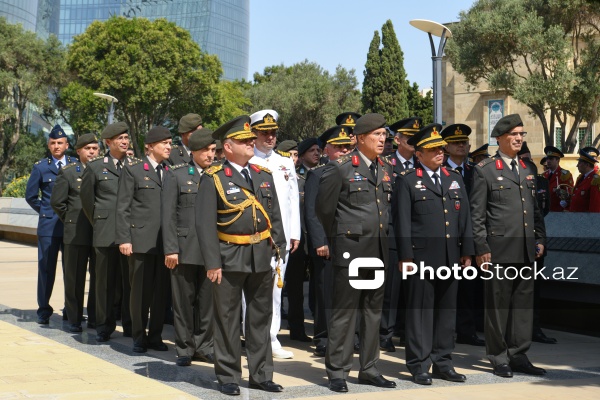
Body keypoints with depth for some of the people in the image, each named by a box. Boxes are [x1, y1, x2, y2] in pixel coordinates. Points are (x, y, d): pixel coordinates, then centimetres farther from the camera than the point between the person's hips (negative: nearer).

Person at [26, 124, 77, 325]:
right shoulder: (40, 167, 5)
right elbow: (30, 196, 11)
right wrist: (44, 211, 7)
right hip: (48, 225, -1)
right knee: (46, 269, 2)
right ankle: (44, 310, 12)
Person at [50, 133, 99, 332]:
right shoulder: (68, 172, 4)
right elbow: (57, 201, 4)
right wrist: (70, 220, 4)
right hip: (76, 233, -2)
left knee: (99, 277, 5)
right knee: (75, 278, 3)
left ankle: (94, 317, 16)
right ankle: (74, 319, 12)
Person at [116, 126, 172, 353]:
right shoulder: (133, 170, 1)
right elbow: (122, 207, -2)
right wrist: (124, 238, -9)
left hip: (165, 241, 4)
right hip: (141, 240, -4)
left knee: (161, 290, 6)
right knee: (140, 290, 2)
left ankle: (155, 336, 18)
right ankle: (139, 337, 14)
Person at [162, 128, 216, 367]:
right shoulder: (176, 175, 2)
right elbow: (167, 215, -2)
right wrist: (170, 249, -9)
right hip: (185, 248, -2)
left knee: (207, 300, 7)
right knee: (184, 301, 5)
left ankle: (203, 347, 20)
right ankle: (185, 349, 16)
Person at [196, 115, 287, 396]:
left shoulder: (264, 176, 12)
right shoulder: (213, 178, -5)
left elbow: (275, 217, 15)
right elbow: (205, 223, -9)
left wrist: (280, 252, 8)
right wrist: (212, 262, -14)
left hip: (262, 258, 5)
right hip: (230, 258, -5)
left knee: (261, 318, 12)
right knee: (227, 320, 4)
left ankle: (261, 375, 23)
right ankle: (228, 377, 16)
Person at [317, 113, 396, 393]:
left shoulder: (386, 169, 11)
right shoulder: (340, 168, -9)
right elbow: (324, 207, -3)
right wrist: (339, 238, 7)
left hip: (378, 251, 6)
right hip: (350, 250, -6)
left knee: (373, 311, 12)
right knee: (344, 312, -1)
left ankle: (369, 369, 22)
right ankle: (337, 372, 7)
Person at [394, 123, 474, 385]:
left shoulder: (455, 179, 15)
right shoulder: (407, 181, 0)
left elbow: (465, 218, 14)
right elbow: (402, 221, -5)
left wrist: (467, 252, 8)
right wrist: (405, 256, -10)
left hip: (451, 258, 5)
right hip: (421, 257, -5)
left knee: (447, 311, 10)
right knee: (420, 312, 0)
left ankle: (443, 362, 19)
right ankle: (419, 365, 7)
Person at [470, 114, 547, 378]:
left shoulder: (528, 168, 15)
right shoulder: (485, 171, -3)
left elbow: (535, 208, 19)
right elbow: (477, 214, -6)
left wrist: (540, 238, 10)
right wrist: (481, 249, -10)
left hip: (526, 249, 6)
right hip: (499, 249, -6)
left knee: (524, 303, 9)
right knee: (498, 304, 2)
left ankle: (518, 356, 18)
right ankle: (499, 359, 12)